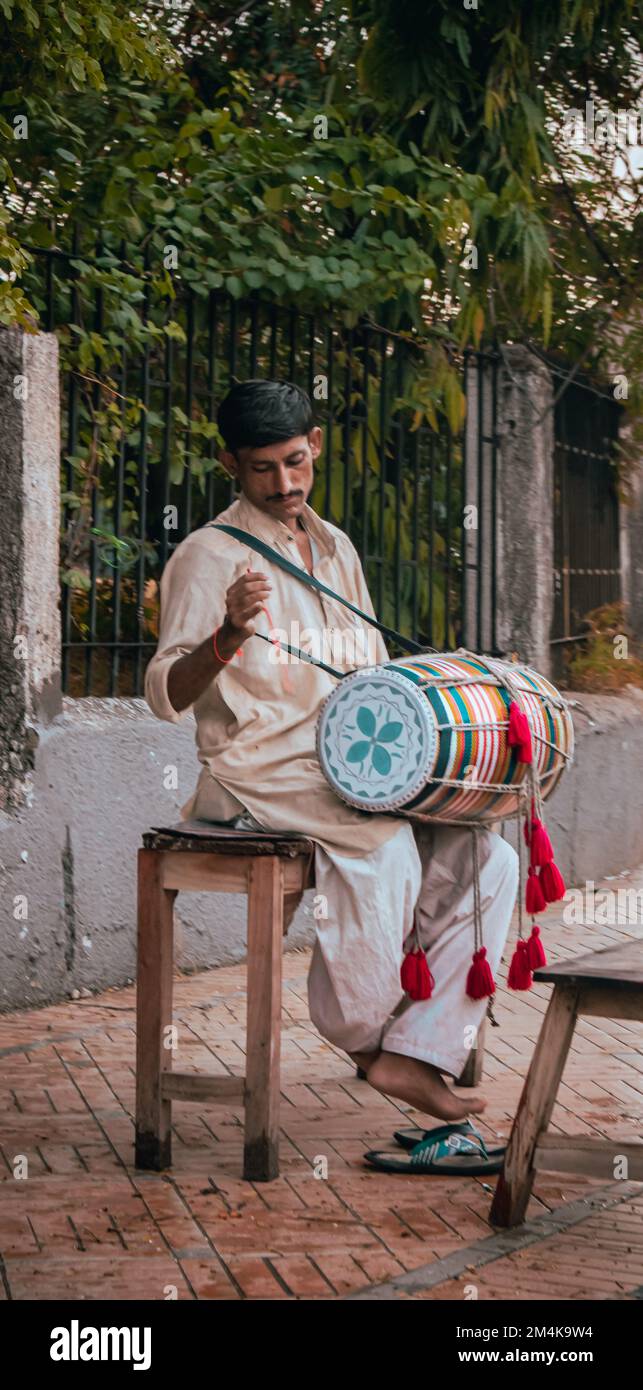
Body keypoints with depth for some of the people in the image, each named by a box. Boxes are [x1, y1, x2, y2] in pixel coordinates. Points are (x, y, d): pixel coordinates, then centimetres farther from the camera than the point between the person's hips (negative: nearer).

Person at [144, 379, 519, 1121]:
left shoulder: (334, 549, 16)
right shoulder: (208, 557, -6)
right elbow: (164, 696, -15)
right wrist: (229, 635, -34)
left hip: (345, 772, 7)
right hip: (252, 774, -7)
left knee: (486, 858, -11)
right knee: (384, 839, -33)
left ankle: (416, 1055, -14)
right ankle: (365, 1031, -11)